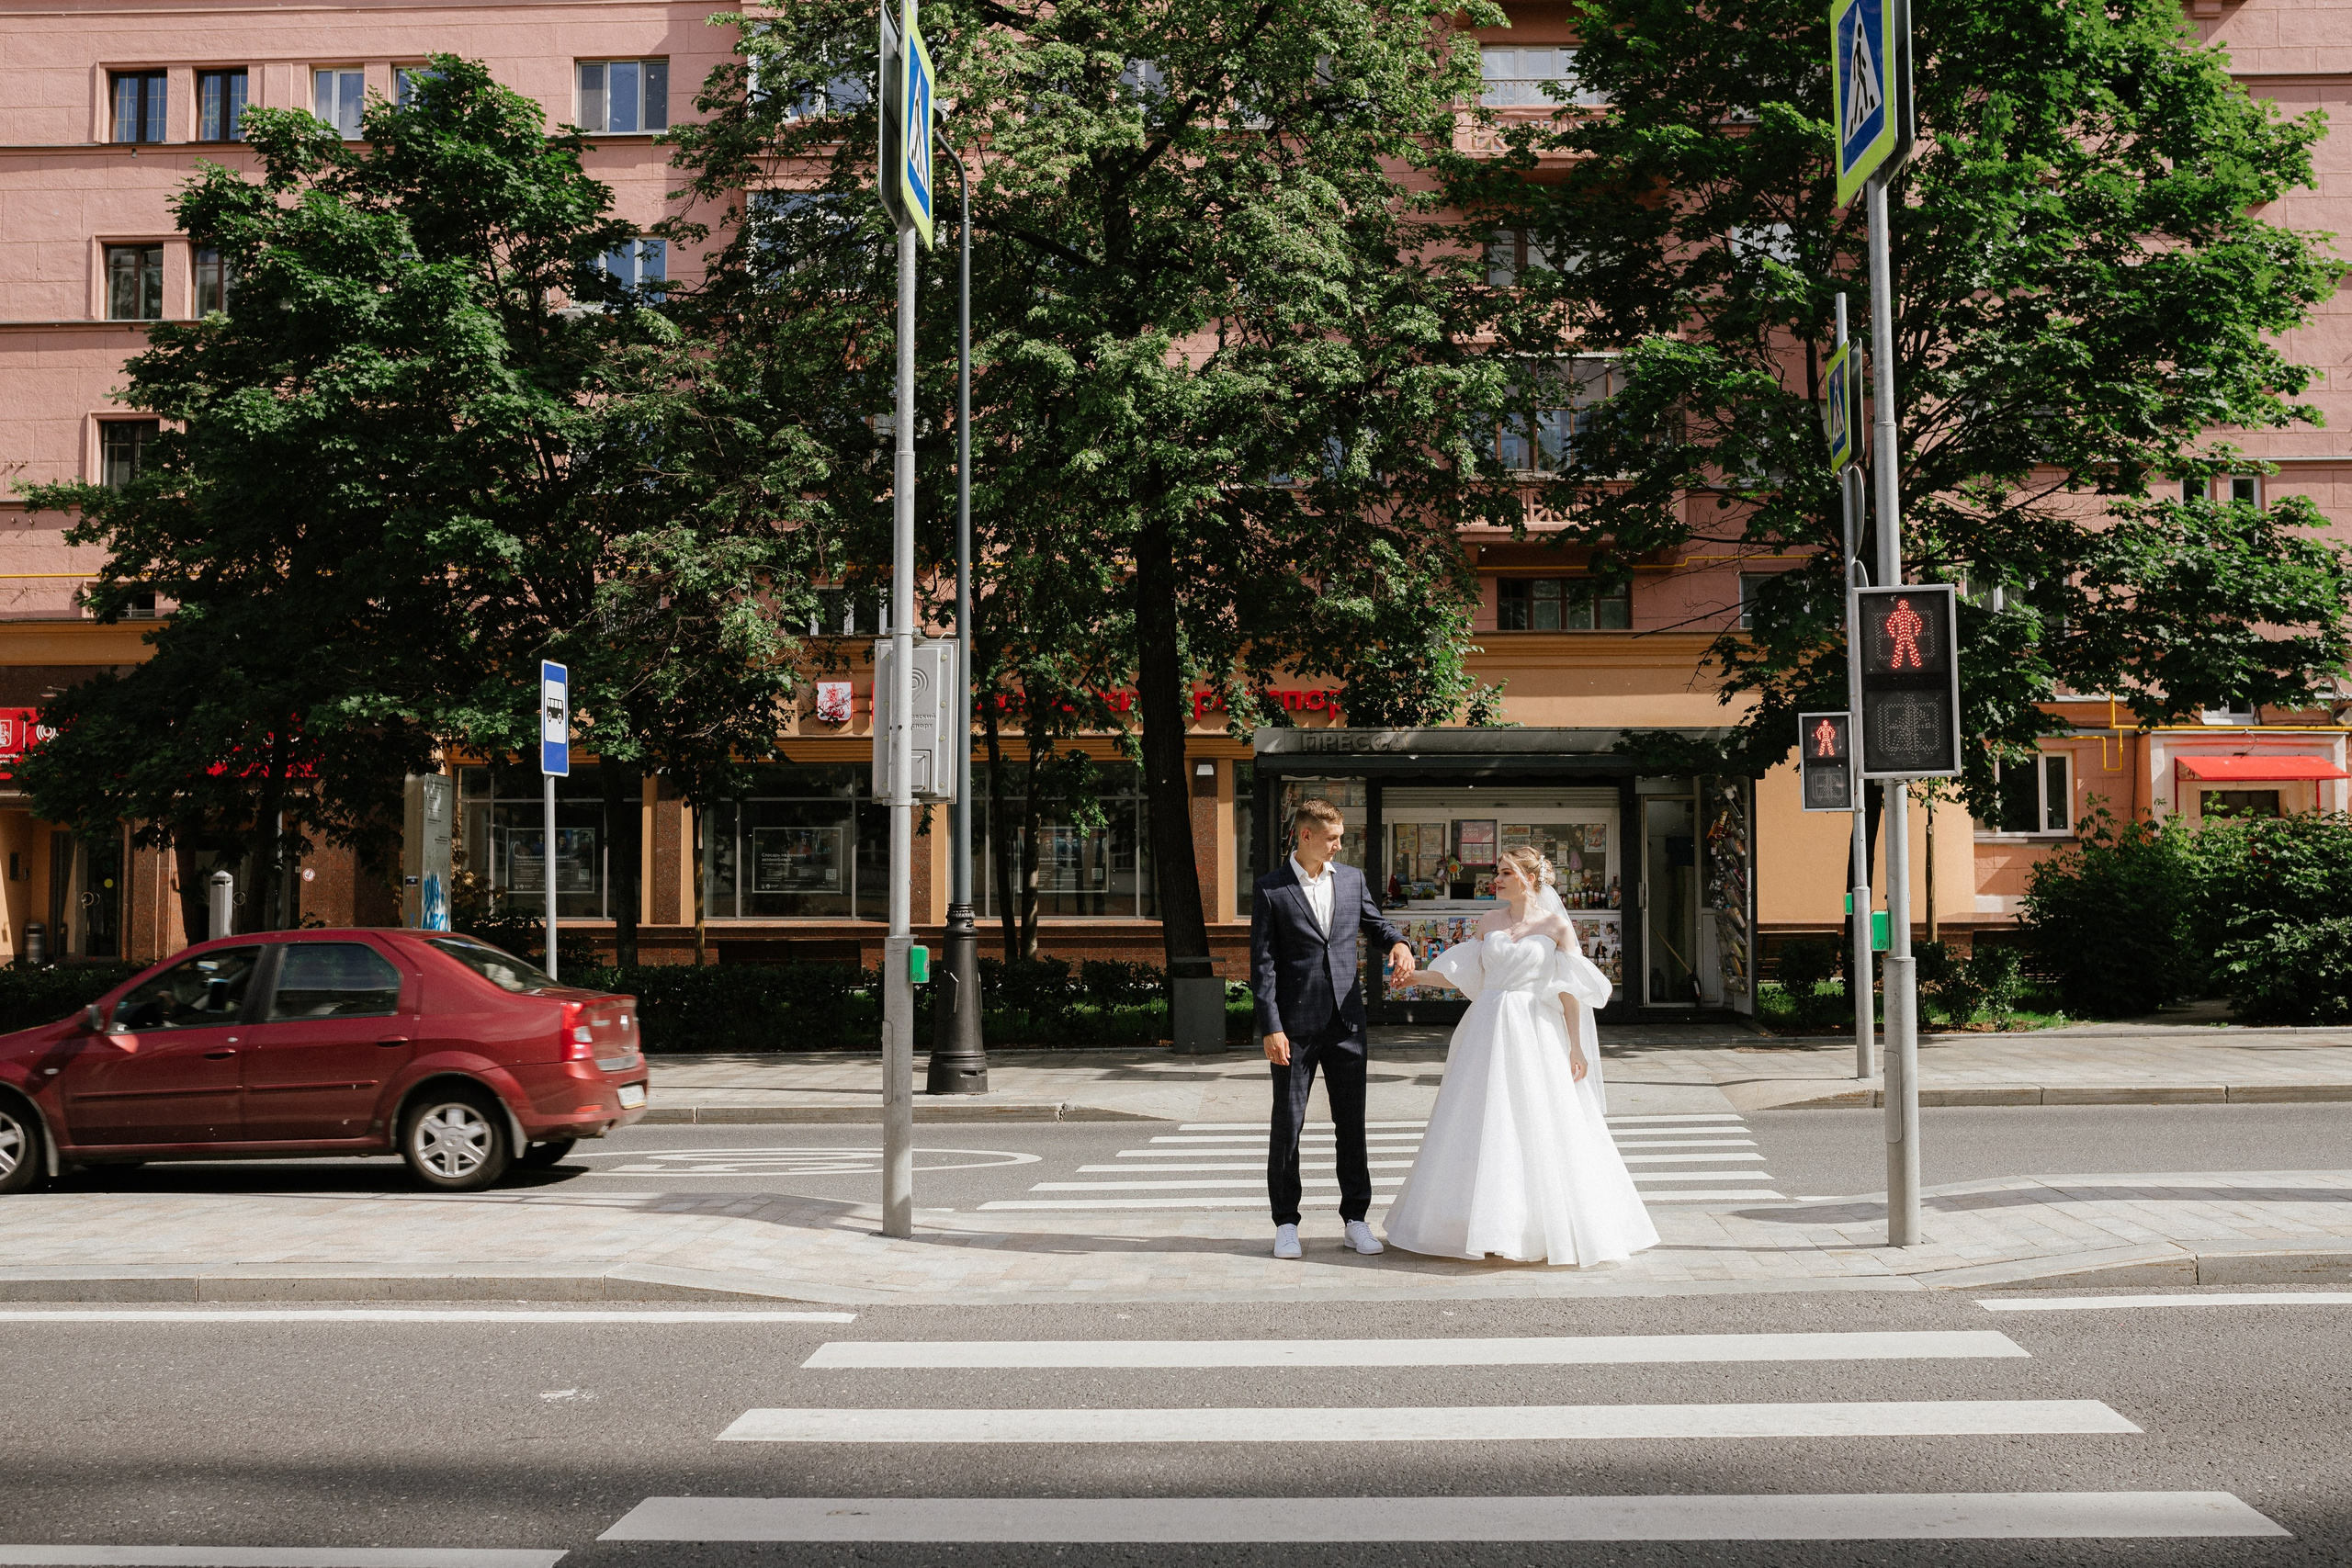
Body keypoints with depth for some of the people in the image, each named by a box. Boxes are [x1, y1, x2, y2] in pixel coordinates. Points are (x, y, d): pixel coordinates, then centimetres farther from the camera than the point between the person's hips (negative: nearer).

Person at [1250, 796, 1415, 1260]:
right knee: (1287, 1125, 3)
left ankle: (1356, 1220, 16)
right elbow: (1262, 963, -6)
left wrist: (1399, 942, -1)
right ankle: (1286, 1223, 13)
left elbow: (1374, 921, 23)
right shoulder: (1271, 890, -4)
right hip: (1296, 1025, -3)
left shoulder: (1351, 878, 8)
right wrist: (1271, 1027, -13)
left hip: (1346, 1021, 4)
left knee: (1352, 1124, 7)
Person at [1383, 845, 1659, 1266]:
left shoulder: (1555, 925, 0)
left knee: (1538, 1130, -3)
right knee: (1481, 1127, 2)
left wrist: (1576, 1046, -6)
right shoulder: (1490, 923, 10)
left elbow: (1570, 990, -2)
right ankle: (1485, 1226, 10)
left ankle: (1547, 1229, 8)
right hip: (1488, 1031, 4)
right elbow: (1463, 974, 12)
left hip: (1534, 1036, -4)